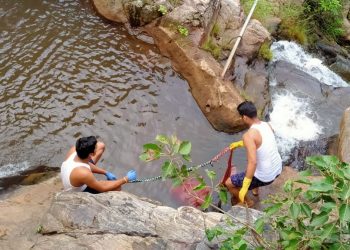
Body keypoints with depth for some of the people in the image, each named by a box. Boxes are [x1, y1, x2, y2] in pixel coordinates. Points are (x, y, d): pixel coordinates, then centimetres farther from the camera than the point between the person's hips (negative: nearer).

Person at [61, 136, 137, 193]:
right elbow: (102, 188, -27)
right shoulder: (83, 173, -44)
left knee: (101, 145, 5)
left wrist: (106, 173, -2)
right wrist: (126, 179, -21)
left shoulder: (74, 150, -26)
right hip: (79, 192, -6)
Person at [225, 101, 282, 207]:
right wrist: (239, 143, 25)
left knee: (228, 183, 8)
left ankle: (248, 202, 30)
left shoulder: (248, 135, -27)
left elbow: (252, 162, -32)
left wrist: (244, 188, -27)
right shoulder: (267, 125, -2)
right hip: (277, 169, 8)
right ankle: (255, 189, 50)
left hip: (265, 177, -8)